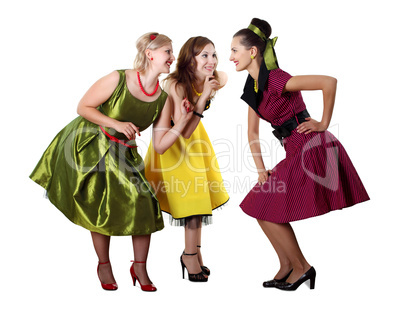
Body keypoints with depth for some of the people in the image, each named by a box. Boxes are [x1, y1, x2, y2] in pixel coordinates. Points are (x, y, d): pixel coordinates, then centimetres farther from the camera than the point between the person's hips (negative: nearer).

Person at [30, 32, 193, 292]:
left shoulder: (163, 99, -7)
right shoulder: (118, 80, -19)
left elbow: (160, 145, -8)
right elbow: (83, 107, -12)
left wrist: (183, 121, -20)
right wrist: (116, 124, -23)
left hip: (123, 154, 4)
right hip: (89, 146, -4)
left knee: (143, 205, -8)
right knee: (102, 208, 0)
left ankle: (140, 267, 13)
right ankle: (104, 265, 24)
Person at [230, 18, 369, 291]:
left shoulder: (275, 79, -18)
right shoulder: (253, 86, 10)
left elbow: (330, 82, -25)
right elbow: (252, 132, 13)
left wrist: (324, 124, -16)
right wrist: (261, 171, 7)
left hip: (313, 150, -9)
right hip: (297, 153, 9)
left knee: (268, 210, -5)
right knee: (260, 207, 11)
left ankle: (301, 268, 12)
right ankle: (287, 268, 22)